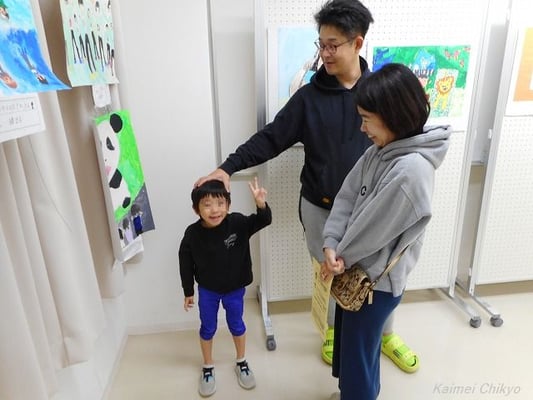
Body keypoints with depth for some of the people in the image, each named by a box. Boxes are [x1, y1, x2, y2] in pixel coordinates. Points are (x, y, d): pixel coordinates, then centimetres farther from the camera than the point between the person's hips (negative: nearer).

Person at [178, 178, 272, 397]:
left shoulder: (238, 223, -23)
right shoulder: (192, 234, -21)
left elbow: (263, 221, -31)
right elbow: (186, 265, -9)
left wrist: (261, 204, -52)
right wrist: (188, 292, 0)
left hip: (235, 289, 0)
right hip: (207, 291, 0)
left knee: (236, 325, 20)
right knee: (207, 328, 18)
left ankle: (241, 363, 45)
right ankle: (207, 368, 43)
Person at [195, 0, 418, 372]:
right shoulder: (309, 96, -6)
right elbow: (271, 138, -8)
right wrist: (228, 167, -18)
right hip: (320, 208, 0)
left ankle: (387, 335, 42)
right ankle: (333, 330, 43)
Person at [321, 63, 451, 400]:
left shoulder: (411, 169, -28)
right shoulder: (378, 152, 0)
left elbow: (374, 229, -23)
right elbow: (347, 197, -2)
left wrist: (341, 257, -8)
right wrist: (332, 245, -14)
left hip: (377, 280, -9)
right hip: (358, 271, 9)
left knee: (357, 354, 12)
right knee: (349, 345, 27)